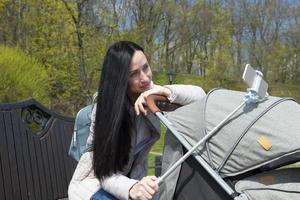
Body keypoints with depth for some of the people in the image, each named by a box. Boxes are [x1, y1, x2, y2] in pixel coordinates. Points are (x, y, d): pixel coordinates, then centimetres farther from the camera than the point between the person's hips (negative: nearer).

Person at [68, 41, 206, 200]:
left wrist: (167, 91, -31)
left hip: (133, 180, 5)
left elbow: (200, 95, -13)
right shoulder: (106, 109, -26)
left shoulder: (153, 95, -13)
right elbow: (105, 171, -26)